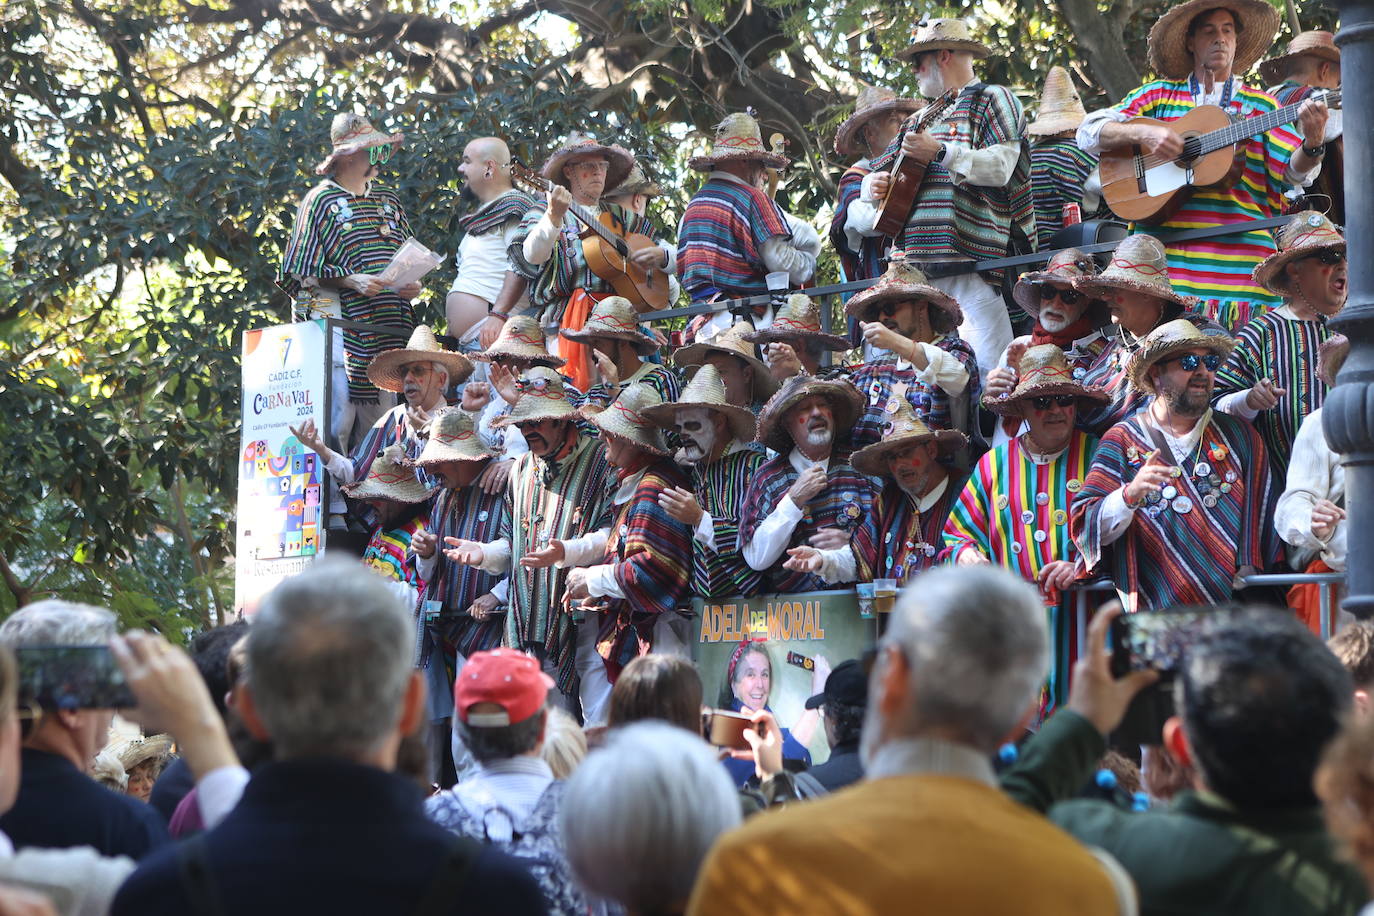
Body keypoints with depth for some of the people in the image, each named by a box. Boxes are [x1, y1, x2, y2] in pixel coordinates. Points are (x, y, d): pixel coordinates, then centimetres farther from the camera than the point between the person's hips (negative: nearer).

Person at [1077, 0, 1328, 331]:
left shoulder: (1262, 106, 14)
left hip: (1239, 255, 0)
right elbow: (1089, 132, 7)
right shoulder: (1158, 95, 14)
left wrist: (1312, 143, -19)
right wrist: (1143, 132, -10)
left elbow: (1293, 173, 3)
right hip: (1163, 251, 0)